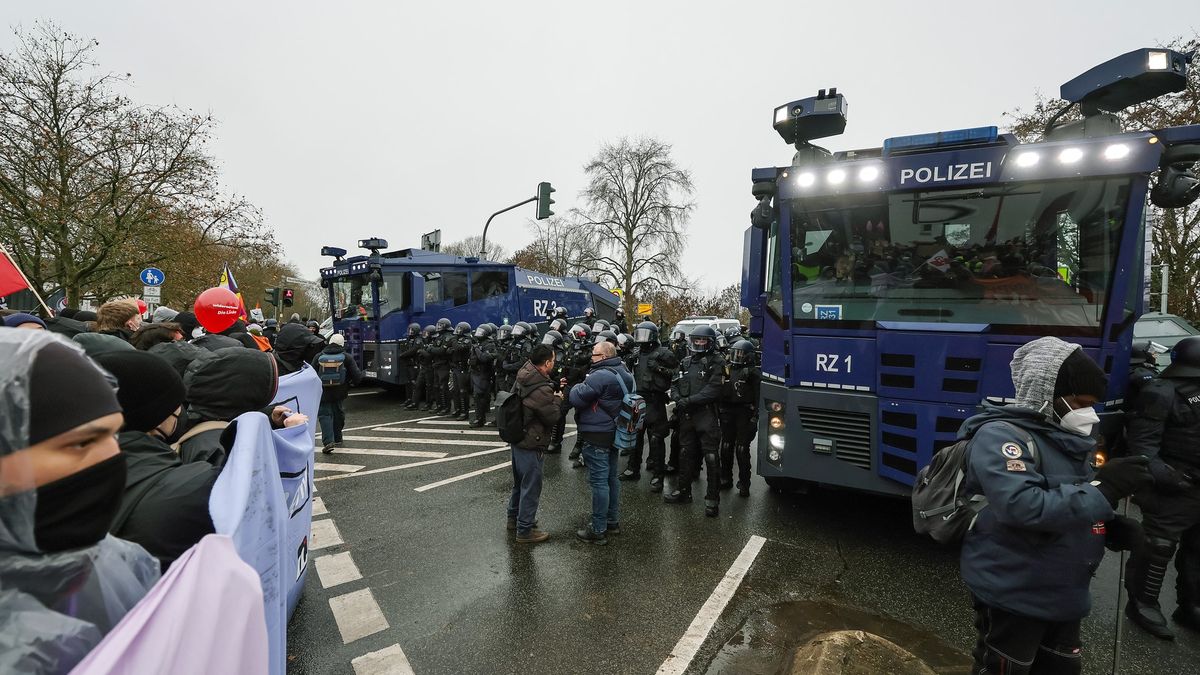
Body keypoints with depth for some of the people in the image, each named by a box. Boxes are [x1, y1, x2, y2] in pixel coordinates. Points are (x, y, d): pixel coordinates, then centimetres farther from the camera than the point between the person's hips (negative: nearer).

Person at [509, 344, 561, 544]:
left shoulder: (523, 379, 0)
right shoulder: (542, 390, -28)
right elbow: (552, 417, -18)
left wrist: (553, 389, 5)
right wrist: (557, 399, -3)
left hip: (517, 438, 9)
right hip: (531, 444, -9)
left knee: (520, 481, 25)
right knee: (531, 486, 5)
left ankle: (514, 517, 41)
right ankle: (525, 529, 17)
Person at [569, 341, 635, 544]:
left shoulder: (600, 376, -21)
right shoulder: (623, 373, 9)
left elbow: (576, 398, -22)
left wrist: (577, 386, 1)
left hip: (596, 436, -10)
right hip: (613, 433, 10)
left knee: (598, 481, -3)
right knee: (611, 477, 18)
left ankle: (598, 530, 5)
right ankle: (613, 521, 31)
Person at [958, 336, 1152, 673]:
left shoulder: (1066, 438, 8)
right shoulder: (1000, 435, -23)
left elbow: (1074, 506, 20)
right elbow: (1023, 507, -35)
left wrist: (1112, 526, 4)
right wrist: (1104, 489, -29)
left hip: (1063, 593, 10)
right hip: (1012, 596, -9)